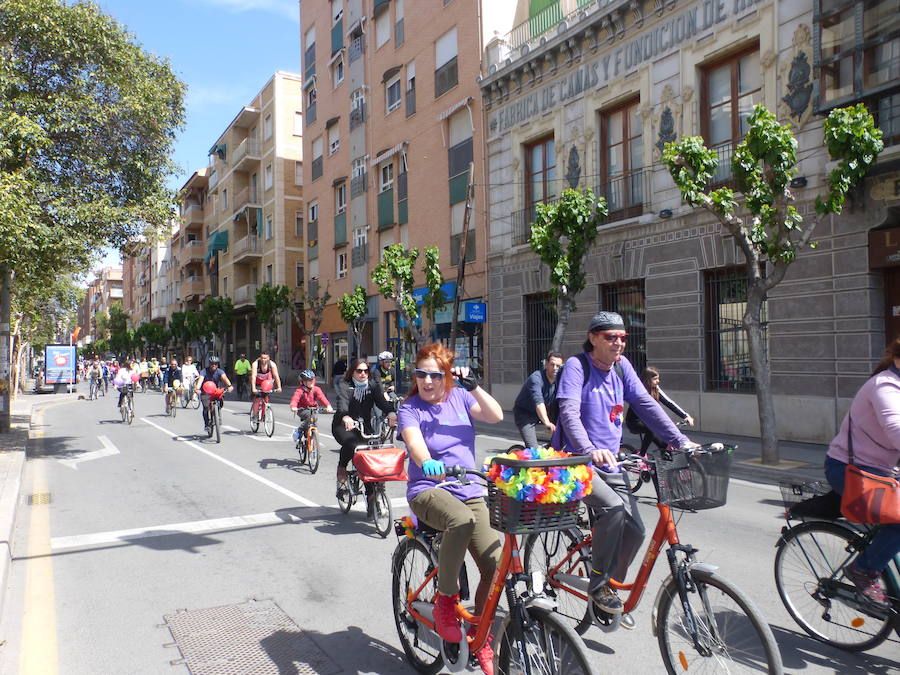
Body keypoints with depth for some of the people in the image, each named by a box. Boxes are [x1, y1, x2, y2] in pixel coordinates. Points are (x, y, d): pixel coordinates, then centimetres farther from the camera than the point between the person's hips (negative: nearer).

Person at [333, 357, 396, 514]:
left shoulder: (373, 387, 4)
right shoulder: (345, 387, -7)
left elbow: (382, 402, -14)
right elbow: (342, 404, -27)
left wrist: (391, 413, -37)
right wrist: (346, 417, -50)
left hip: (364, 427, 3)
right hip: (343, 426, -3)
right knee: (350, 442, -35)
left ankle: (371, 497, -3)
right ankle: (341, 471, -7)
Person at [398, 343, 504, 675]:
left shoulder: (459, 397, 8)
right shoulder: (410, 408, -3)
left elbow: (495, 415, -6)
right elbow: (414, 441, -24)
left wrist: (472, 385, -16)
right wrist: (426, 463, -45)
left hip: (470, 492, 4)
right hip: (429, 490, -4)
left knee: (495, 565, -13)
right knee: (462, 520, -39)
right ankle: (445, 599, -14)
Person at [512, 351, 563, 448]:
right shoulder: (536, 378, -29)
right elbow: (538, 402, -43)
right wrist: (547, 422, -55)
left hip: (545, 412, 6)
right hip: (524, 412, -6)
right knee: (532, 447, -21)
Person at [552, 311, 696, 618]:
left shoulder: (621, 365, 6)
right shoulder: (577, 366, -11)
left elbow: (646, 405, 4)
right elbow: (569, 412, -24)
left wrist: (681, 441, -6)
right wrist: (590, 450, -41)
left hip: (610, 464, 6)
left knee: (635, 530, -1)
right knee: (613, 507, -28)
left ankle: (609, 589, 23)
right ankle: (598, 585, -8)